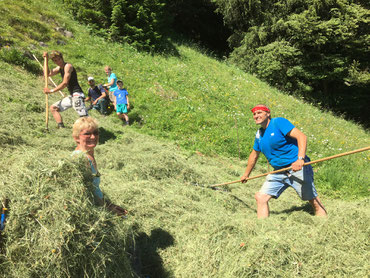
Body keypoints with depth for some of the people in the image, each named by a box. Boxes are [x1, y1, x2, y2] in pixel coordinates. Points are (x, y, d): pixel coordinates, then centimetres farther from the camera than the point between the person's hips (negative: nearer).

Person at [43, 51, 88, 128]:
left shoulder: (68, 66, -9)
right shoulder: (59, 68, 19)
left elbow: (65, 83, -14)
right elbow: (48, 74, 23)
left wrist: (51, 91, -10)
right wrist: (46, 60, 15)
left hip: (77, 95, -10)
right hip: (71, 96, 10)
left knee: (84, 116, -22)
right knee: (53, 108, 14)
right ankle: (61, 127, 8)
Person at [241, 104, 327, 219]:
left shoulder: (278, 122, -10)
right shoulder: (259, 134, 12)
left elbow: (301, 136, -21)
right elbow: (254, 155, 26)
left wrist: (300, 159, -34)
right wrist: (246, 175, 33)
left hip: (296, 168, -7)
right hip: (278, 172, 7)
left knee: (314, 201, -2)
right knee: (260, 197, -3)